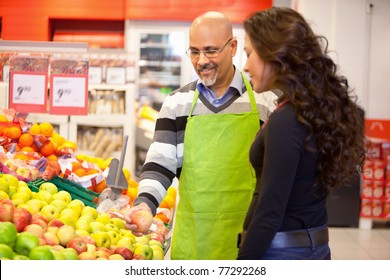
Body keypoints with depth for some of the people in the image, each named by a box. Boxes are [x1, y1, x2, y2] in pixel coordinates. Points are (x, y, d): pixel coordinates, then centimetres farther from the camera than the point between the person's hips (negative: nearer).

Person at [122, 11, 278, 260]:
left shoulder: (264, 101, 1)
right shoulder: (177, 103, 5)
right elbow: (160, 163, 0)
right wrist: (145, 203, -18)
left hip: (247, 233, -1)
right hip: (192, 236, 1)